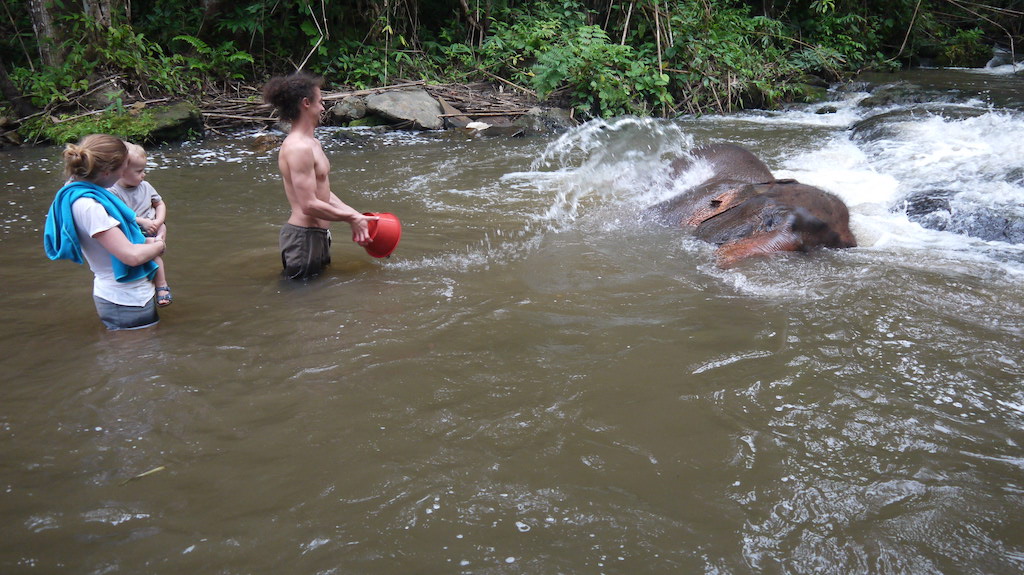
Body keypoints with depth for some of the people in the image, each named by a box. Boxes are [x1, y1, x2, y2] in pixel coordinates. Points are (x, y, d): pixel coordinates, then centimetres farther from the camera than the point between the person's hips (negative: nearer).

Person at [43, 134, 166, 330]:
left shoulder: (76, 188, 3)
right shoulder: (88, 205, -27)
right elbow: (132, 255, -30)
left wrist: (144, 241, 3)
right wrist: (158, 246, -10)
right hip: (128, 303, -10)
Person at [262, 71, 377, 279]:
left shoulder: (311, 143, 13)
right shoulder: (297, 148, -21)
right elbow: (309, 205, -25)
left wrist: (354, 215, 4)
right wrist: (351, 218, -14)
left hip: (317, 234, 11)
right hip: (304, 237, -11)